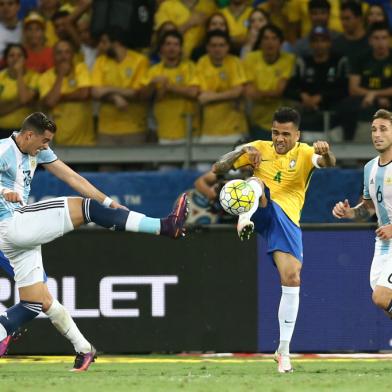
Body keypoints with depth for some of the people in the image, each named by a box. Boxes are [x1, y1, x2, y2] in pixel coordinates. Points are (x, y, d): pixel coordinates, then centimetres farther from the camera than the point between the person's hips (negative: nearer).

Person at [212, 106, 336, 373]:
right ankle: (244, 222, -61)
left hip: (287, 220, -1)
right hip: (261, 211, 1)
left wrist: (326, 153, -46)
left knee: (292, 279, -11)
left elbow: (328, 163, -21)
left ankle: (284, 350, 0)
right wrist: (243, 151, -11)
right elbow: (218, 168, 8)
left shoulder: (304, 154, 2)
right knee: (255, 182, -29)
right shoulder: (260, 148, 8)